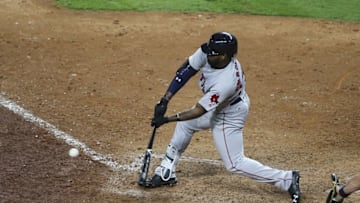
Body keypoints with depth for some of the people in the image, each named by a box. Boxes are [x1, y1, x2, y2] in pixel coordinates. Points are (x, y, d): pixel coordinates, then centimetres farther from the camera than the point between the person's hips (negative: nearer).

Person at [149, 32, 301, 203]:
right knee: (184, 123, 20)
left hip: (229, 117, -9)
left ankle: (287, 179, 1)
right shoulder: (207, 53, -24)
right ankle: (166, 172, 35)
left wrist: (167, 119, -29)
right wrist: (165, 100, -22)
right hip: (217, 107, 9)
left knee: (235, 164, -2)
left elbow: (199, 111, -34)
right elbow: (186, 71, -16)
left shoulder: (225, 82, -42)